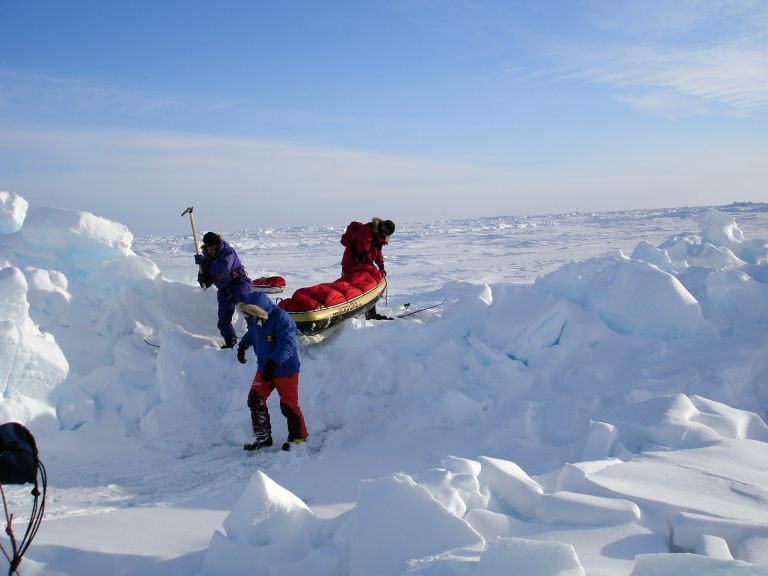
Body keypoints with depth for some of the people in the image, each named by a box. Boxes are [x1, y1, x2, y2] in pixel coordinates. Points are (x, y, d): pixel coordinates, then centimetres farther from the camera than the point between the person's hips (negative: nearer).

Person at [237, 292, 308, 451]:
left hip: (285, 369, -7)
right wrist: (243, 346, 9)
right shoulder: (253, 319, -2)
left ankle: (298, 435, 21)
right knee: (255, 399, 4)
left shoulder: (281, 319, -27)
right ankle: (262, 435, 18)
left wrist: (273, 363, -41)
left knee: (288, 404, 1)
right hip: (264, 367, 7)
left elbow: (287, 344, -34)